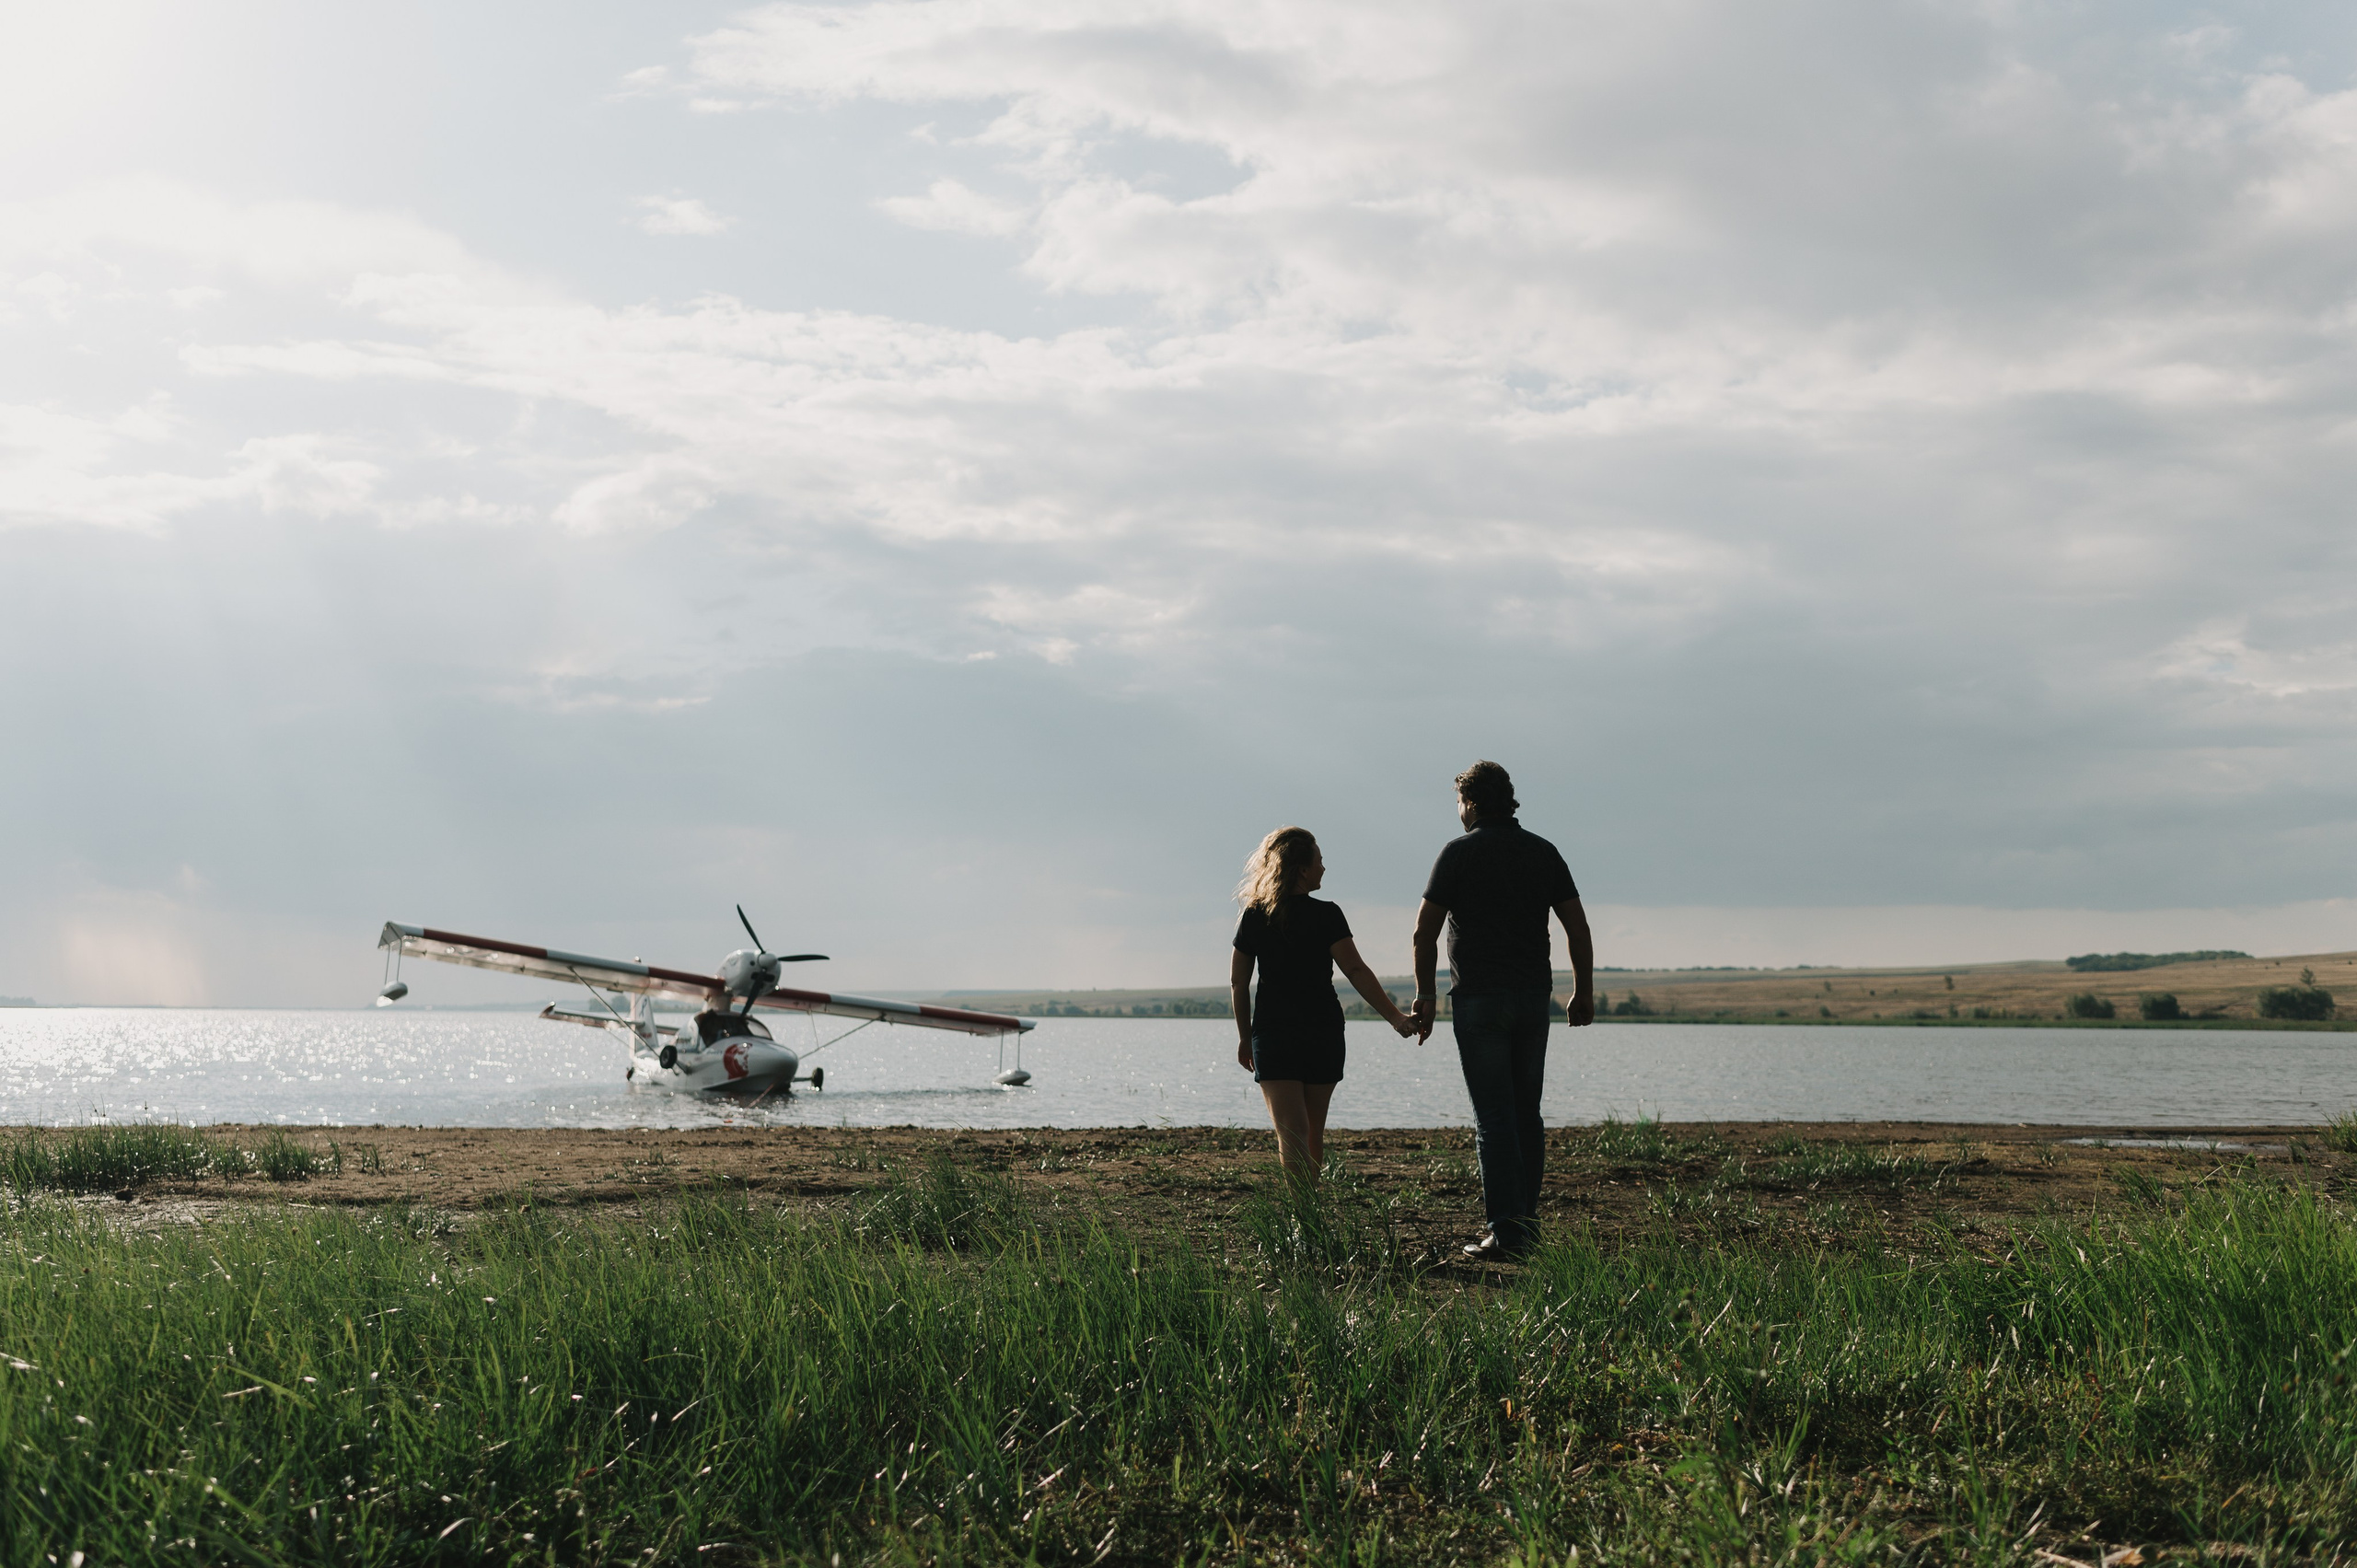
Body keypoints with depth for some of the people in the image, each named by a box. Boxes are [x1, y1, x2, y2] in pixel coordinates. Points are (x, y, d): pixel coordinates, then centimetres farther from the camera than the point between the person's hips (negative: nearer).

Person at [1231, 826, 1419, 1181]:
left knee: (1291, 1136, -8)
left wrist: (1245, 1037, 15)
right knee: (1313, 1135, 17)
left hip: (1271, 1034, 0)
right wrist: (1395, 1017, -15)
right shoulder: (1325, 916, -8)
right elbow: (1356, 971, -15)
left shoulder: (1254, 917, 0)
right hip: (1323, 1032, 0)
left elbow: (1238, 983, 5)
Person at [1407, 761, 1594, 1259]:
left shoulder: (1459, 852, -4)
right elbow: (1578, 927, 5)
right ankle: (1526, 1220, 16)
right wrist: (1583, 991, 12)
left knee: (1493, 1117, -5)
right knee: (1526, 1113, 14)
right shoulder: (1543, 852, 8)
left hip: (1477, 998, -4)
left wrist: (1425, 994, 1)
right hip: (1533, 995, 4)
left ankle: (1505, 1230, -10)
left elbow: (1425, 931, -8)